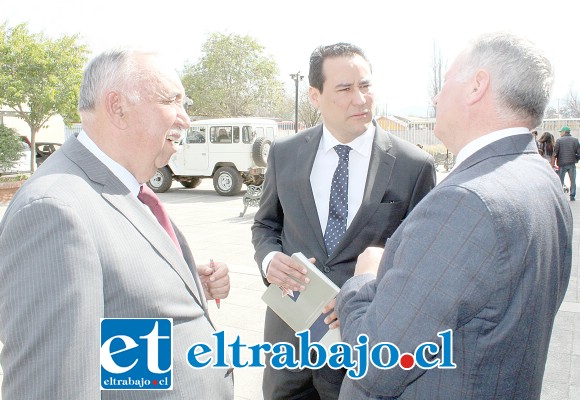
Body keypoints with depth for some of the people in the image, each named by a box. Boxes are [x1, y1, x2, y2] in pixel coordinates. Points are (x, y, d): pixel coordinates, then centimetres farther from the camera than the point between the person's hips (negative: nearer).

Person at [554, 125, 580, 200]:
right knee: (573, 180, 11)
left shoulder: (559, 140, -6)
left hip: (562, 164, -2)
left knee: (560, 180, 7)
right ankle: (572, 196, 11)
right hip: (572, 163, 2)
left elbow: (555, 152, -9)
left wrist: (555, 159, 7)